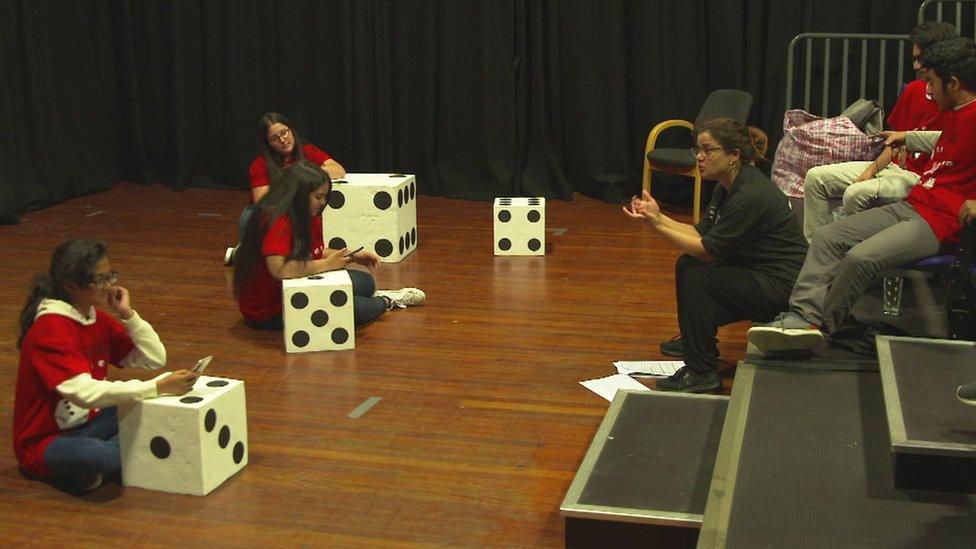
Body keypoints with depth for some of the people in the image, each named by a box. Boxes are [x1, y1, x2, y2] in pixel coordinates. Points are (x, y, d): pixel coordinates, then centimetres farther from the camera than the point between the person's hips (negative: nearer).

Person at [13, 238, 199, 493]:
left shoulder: (97, 319, 5)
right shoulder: (49, 330, -21)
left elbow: (155, 359, 1)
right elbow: (85, 392, -33)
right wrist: (158, 387, -35)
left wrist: (127, 314, -9)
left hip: (87, 423, 8)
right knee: (96, 454, -39)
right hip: (44, 442, -8)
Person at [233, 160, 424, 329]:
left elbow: (318, 252, 17)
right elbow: (279, 269, -38)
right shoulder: (276, 222, -27)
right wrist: (327, 264, -28)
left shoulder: (309, 217, 2)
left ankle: (375, 297, 33)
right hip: (269, 310, -10)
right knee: (349, 308, -22)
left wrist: (353, 257, 3)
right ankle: (385, 303, 9)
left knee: (364, 281, -1)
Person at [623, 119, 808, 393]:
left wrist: (658, 225, -21)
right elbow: (701, 233, 4)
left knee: (696, 279, -20)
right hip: (757, 271, 10)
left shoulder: (751, 196, -26)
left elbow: (707, 250, -22)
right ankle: (694, 340, 26)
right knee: (686, 265, 8)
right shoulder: (728, 186, 5)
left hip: (781, 285, -10)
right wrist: (658, 217, -7)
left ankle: (702, 373, -12)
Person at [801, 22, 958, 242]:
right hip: (893, 167, 9)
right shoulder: (914, 89, 11)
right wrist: (871, 170, 4)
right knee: (815, 177, -2)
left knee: (856, 194, -33)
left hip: (920, 177, -8)